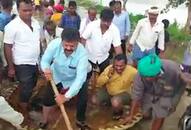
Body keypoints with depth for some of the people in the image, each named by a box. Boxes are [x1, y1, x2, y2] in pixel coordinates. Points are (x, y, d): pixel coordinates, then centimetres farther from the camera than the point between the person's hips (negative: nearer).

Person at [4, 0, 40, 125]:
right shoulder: (12, 26, -18)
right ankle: (25, 112, 26)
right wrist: (11, 67, -12)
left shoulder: (36, 22, 0)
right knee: (26, 89, 6)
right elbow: (7, 47, -14)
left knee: (32, 86, 21)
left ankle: (28, 103, 45)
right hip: (22, 64, -6)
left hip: (35, 62, 6)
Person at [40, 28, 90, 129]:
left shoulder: (82, 53, -38)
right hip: (57, 77, 2)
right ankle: (44, 122, 35)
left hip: (75, 79, -1)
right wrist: (46, 69, -44)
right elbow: (45, 60, -19)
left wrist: (66, 96, -45)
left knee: (83, 100, -5)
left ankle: (80, 122, 27)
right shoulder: (54, 44, -33)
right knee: (47, 99, 5)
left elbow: (80, 77, -40)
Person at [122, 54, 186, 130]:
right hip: (149, 93, 2)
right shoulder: (142, 73, -34)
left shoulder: (173, 71, -39)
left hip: (167, 96, -1)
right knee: (145, 115, 12)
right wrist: (131, 115, -15)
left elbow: (180, 88, -16)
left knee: (159, 117, -2)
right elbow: (136, 94, -22)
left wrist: (174, 104, -6)